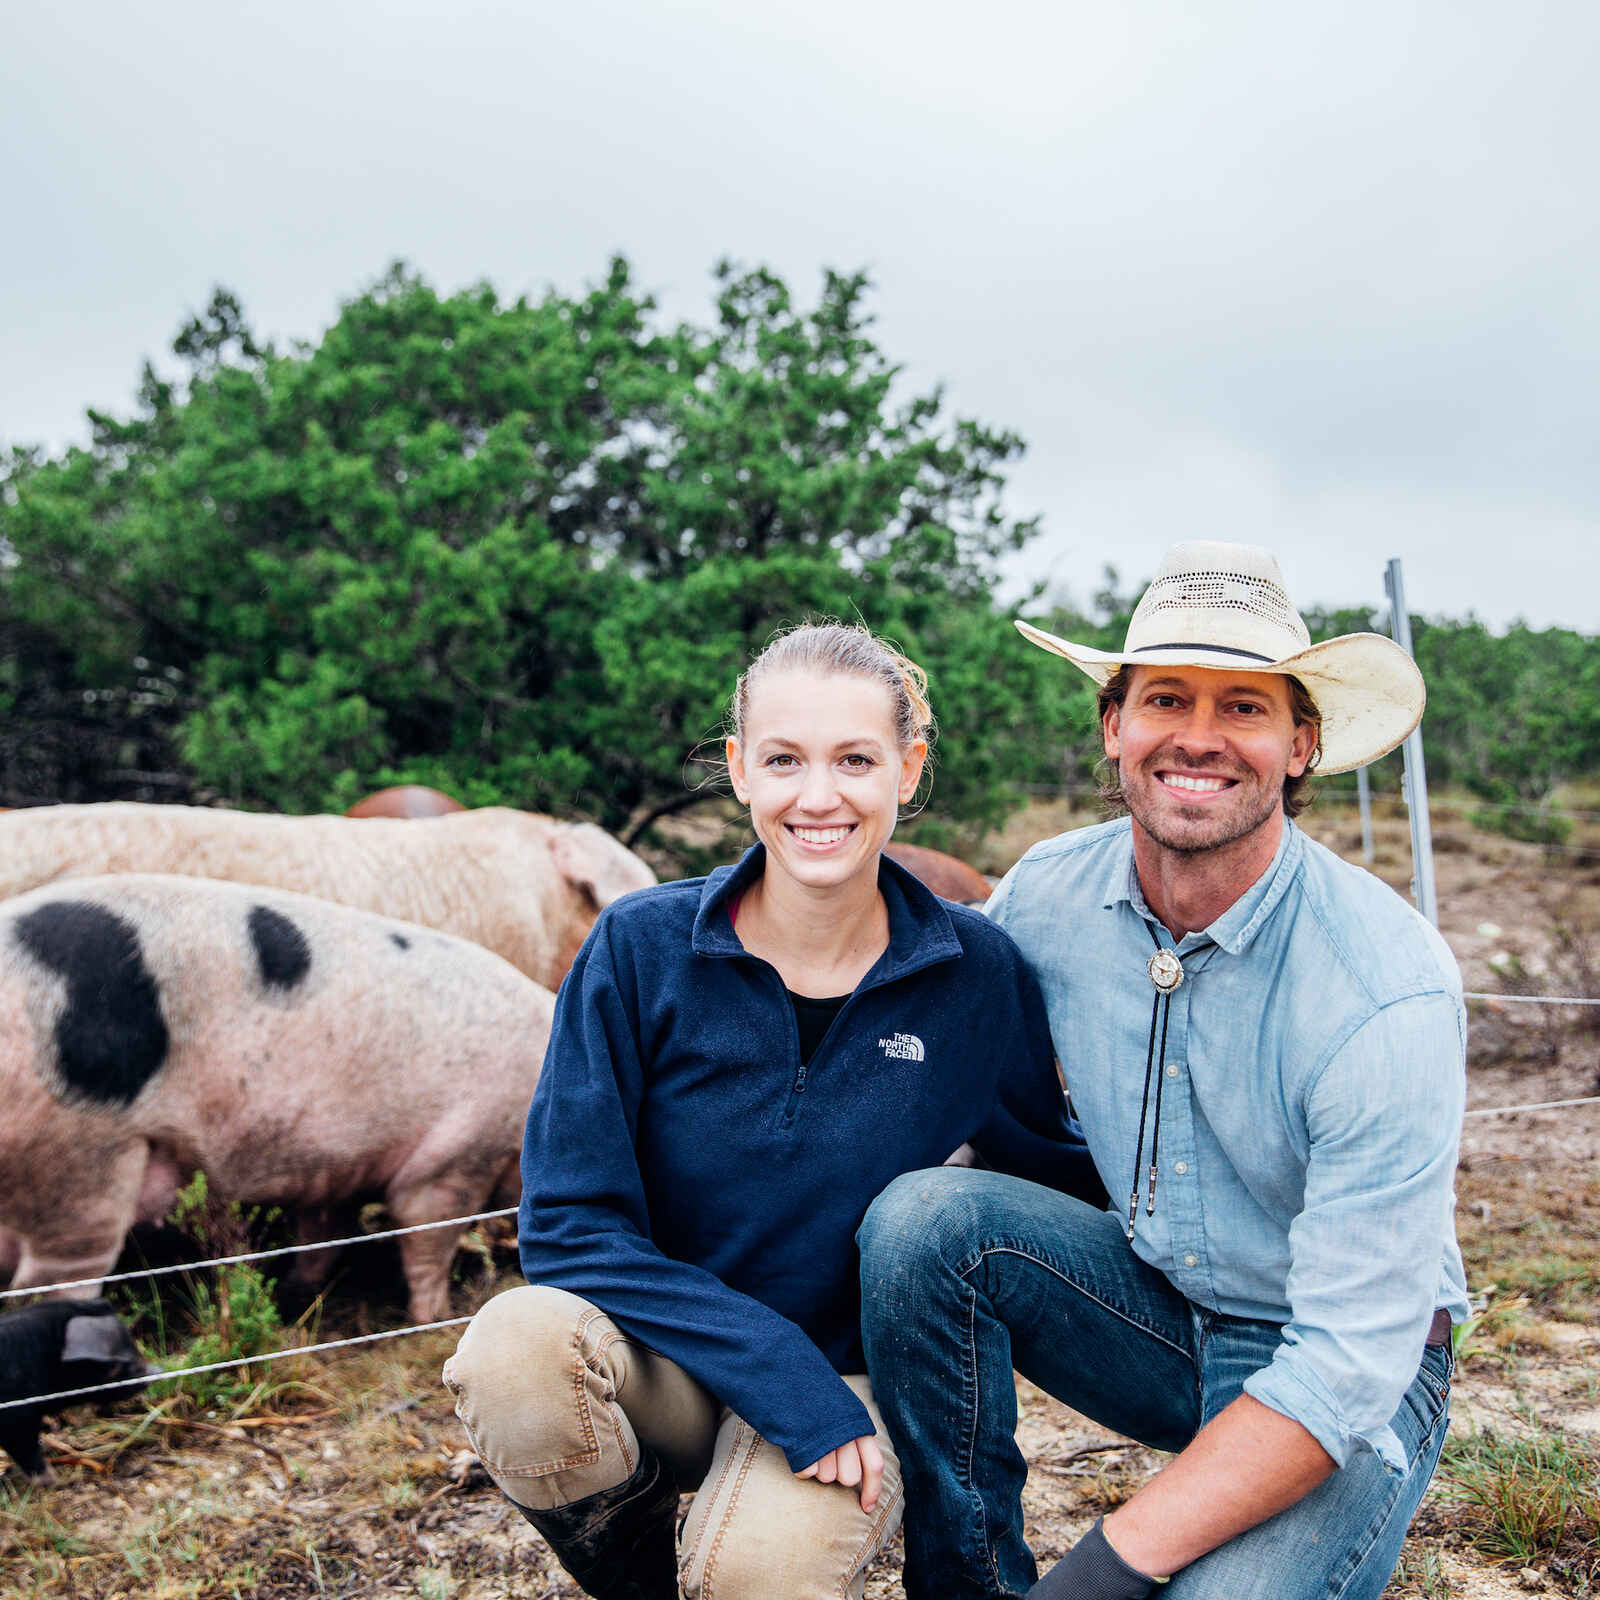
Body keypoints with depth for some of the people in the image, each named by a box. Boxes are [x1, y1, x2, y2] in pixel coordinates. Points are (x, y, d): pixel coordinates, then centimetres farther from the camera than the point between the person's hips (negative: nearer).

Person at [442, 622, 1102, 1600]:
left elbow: (1049, 1163, 9)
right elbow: (570, 1222, -14)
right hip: (664, 1361, 1)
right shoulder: (642, 949, -12)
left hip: (849, 1380, 0)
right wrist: (782, 1378, -23)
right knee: (516, 1350, -31)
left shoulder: (976, 972, -8)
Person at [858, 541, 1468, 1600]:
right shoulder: (1044, 895, -10)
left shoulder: (1393, 994, -25)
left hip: (1358, 1373, -4)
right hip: (1150, 1304, 5)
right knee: (922, 1217, -21)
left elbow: (1349, 1361, -25)